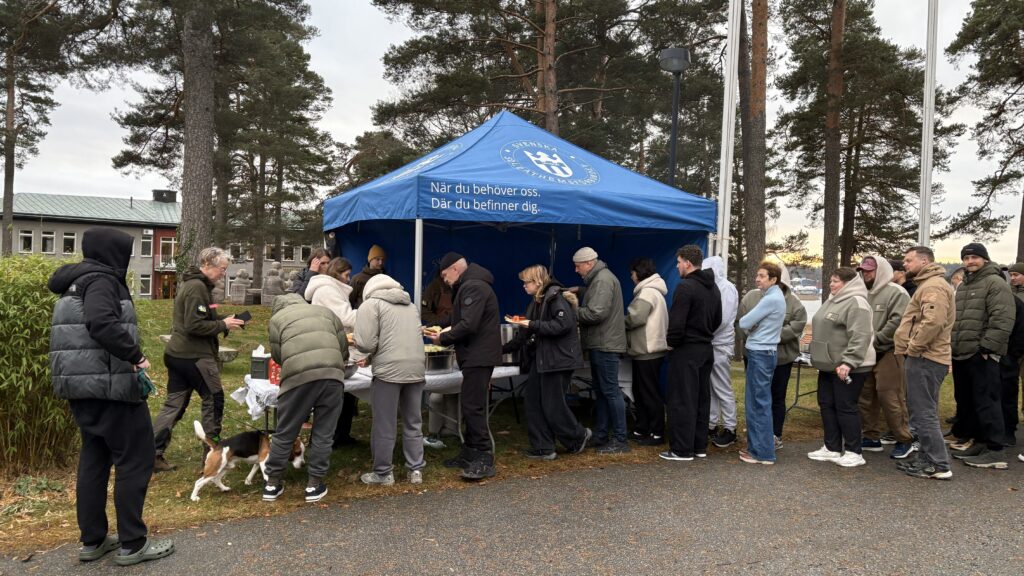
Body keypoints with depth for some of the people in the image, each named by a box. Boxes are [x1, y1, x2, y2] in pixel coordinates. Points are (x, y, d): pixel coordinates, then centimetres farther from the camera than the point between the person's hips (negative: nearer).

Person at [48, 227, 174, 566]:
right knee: (135, 459, -2)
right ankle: (132, 544, 4)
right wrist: (135, 355, -20)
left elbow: (84, 330, 19)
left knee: (94, 458, 15)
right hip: (109, 386, -10)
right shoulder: (101, 279, -12)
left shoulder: (76, 283, 18)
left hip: (82, 385, 10)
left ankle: (92, 541, 22)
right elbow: (102, 325, -29)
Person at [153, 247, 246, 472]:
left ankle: (153, 453, 10)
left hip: (177, 353, 10)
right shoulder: (198, 287, -17)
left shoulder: (189, 283, 17)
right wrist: (223, 325, -15)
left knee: (174, 404, 11)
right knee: (214, 399, 3)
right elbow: (194, 326, -23)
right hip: (195, 356, -10)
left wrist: (224, 322, 10)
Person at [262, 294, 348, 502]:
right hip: (332, 374, 2)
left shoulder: (277, 318, 19)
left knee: (285, 433, 13)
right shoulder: (325, 310, 25)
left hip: (298, 376, -1)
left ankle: (272, 484, 23)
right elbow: (344, 347, 19)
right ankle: (314, 485, 17)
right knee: (323, 434, 11)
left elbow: (277, 355, 17)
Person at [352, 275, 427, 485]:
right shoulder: (411, 306, 20)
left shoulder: (371, 304, 2)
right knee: (413, 422, 16)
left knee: (384, 426, 7)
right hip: (416, 369, 5)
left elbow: (366, 343, -8)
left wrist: (371, 354, 15)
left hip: (389, 371, -5)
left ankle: (383, 473, 18)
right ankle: (416, 470, 21)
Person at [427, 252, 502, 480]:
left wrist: (443, 339, -13)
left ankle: (484, 460, -6)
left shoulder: (473, 287, -16)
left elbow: (468, 325, -24)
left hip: (478, 356, -11)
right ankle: (470, 454, 22)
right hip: (476, 356, 11)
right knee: (471, 406, 14)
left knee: (473, 407, -10)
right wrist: (445, 333, 9)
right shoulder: (469, 286, 18)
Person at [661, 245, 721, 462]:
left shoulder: (685, 287, -17)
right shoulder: (714, 287, 11)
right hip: (706, 349, 9)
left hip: (686, 350, -9)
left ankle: (682, 449, 2)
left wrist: (671, 341, -5)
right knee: (702, 399, 14)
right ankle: (700, 446, 21)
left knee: (682, 400, -2)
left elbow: (677, 322, -21)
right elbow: (717, 320, 18)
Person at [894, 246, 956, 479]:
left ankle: (938, 465, -1)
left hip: (924, 359, -11)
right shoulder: (927, 284, 21)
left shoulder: (933, 286, -15)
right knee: (923, 411, 16)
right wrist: (911, 348, 16)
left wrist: (913, 347, -19)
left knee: (923, 413, -6)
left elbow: (933, 322, -28)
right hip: (923, 358, 11)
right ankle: (927, 458, 24)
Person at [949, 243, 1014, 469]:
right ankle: (978, 441, 25)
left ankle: (994, 451, -4)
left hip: (981, 356, -9)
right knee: (965, 401, 14)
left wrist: (987, 347, -21)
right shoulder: (962, 286, 21)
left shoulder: (995, 283, -7)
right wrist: (952, 347, 18)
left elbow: (1002, 319, -17)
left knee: (986, 402, -8)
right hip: (961, 355, 9)